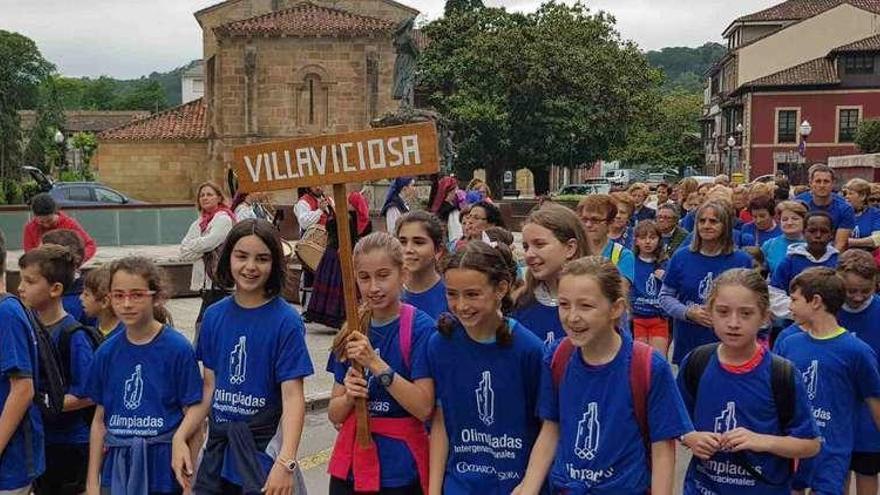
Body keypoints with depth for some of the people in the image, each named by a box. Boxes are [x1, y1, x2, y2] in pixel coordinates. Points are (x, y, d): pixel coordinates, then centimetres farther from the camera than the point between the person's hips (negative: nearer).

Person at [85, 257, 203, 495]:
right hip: (118, 469, 4)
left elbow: (192, 420, -7)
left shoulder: (178, 348, -9)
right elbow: (100, 421, 10)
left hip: (164, 469, -3)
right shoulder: (107, 353, 4)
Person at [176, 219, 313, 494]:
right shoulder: (214, 316, 3)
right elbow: (210, 387, 7)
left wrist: (286, 461, -27)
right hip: (217, 447, 5)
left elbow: (293, 395, -17)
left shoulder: (286, 321, -13)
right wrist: (180, 437, -2)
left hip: (263, 448, -4)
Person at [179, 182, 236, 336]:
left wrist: (192, 245, 2)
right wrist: (203, 250, -9)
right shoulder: (199, 223, 15)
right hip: (205, 280, 7)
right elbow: (184, 251, 6)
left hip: (218, 280, -7)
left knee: (202, 323, -10)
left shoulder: (224, 219, -6)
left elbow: (208, 242, -17)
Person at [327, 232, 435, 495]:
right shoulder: (351, 332, 3)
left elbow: (424, 408, -17)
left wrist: (376, 363, -24)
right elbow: (335, 414, 6)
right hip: (349, 466, 4)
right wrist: (349, 396, -15)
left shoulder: (421, 328, -10)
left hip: (400, 472, -4)